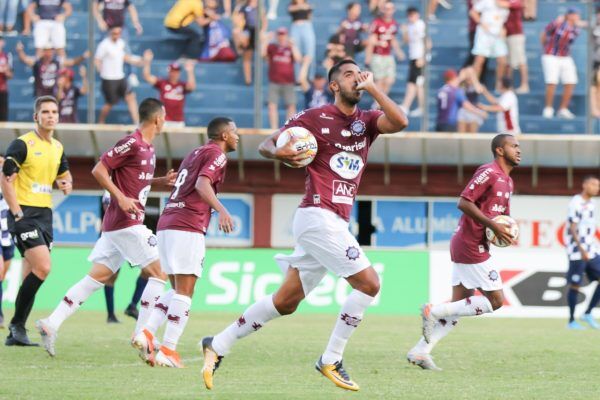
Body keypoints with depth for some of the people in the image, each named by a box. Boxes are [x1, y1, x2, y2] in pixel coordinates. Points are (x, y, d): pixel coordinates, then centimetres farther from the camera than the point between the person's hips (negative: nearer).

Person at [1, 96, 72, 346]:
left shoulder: (57, 147, 13)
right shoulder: (22, 144, -9)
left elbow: (64, 175, 28)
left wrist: (67, 184, 4)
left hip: (45, 214, 7)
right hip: (24, 213, -7)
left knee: (32, 275, 6)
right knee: (43, 267, -19)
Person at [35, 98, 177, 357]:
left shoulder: (148, 148, 16)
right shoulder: (132, 143, -12)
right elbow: (99, 171, -14)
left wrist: (161, 180, 14)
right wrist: (121, 198, -20)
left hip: (114, 225, 9)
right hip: (127, 222, -9)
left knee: (97, 276, 6)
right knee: (158, 272, -5)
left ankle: (51, 323, 2)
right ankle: (142, 333, -6)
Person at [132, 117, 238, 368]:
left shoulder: (194, 154, 26)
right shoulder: (216, 154, -1)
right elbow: (202, 183, -18)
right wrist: (221, 210, -31)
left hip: (166, 225, 9)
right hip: (188, 227, -9)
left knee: (178, 290, 15)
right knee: (184, 292, -6)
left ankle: (147, 332, -1)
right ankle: (168, 349, -11)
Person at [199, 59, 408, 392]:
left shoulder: (367, 120, 12)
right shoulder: (314, 117, -1)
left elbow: (400, 122, -8)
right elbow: (265, 144, 4)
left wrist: (371, 87, -6)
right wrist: (277, 152, -18)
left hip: (336, 223, 7)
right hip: (318, 215, -7)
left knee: (285, 302, 8)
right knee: (368, 284, -13)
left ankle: (217, 346, 16)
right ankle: (331, 361, -5)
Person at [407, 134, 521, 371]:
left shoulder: (507, 181, 18)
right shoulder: (488, 172, -13)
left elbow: (503, 215, 28)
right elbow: (464, 202, -21)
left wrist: (508, 232, 6)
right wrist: (493, 226, -22)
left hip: (467, 247, 10)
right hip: (472, 247, -10)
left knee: (460, 305, 9)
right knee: (495, 301, -7)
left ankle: (420, 351, 8)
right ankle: (435, 311, -8)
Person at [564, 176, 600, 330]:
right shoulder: (576, 203, -11)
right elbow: (572, 229, -15)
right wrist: (582, 250, -21)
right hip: (577, 251, -8)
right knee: (575, 285, -2)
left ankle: (587, 314, 9)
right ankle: (571, 321, 6)